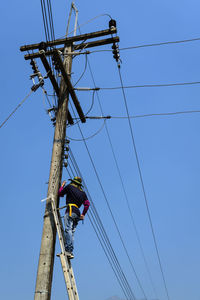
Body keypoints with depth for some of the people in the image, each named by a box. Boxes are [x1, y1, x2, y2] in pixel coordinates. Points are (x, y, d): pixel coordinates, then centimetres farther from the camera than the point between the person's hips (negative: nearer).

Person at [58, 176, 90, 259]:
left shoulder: (70, 186, 10)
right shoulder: (83, 192, 23)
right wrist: (83, 214, 13)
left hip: (70, 210, -6)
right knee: (71, 232, 6)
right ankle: (69, 252, 2)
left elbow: (60, 193, 20)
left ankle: (69, 251, -28)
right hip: (77, 213, 7)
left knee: (68, 230, -16)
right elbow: (87, 203, 12)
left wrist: (62, 185, 36)